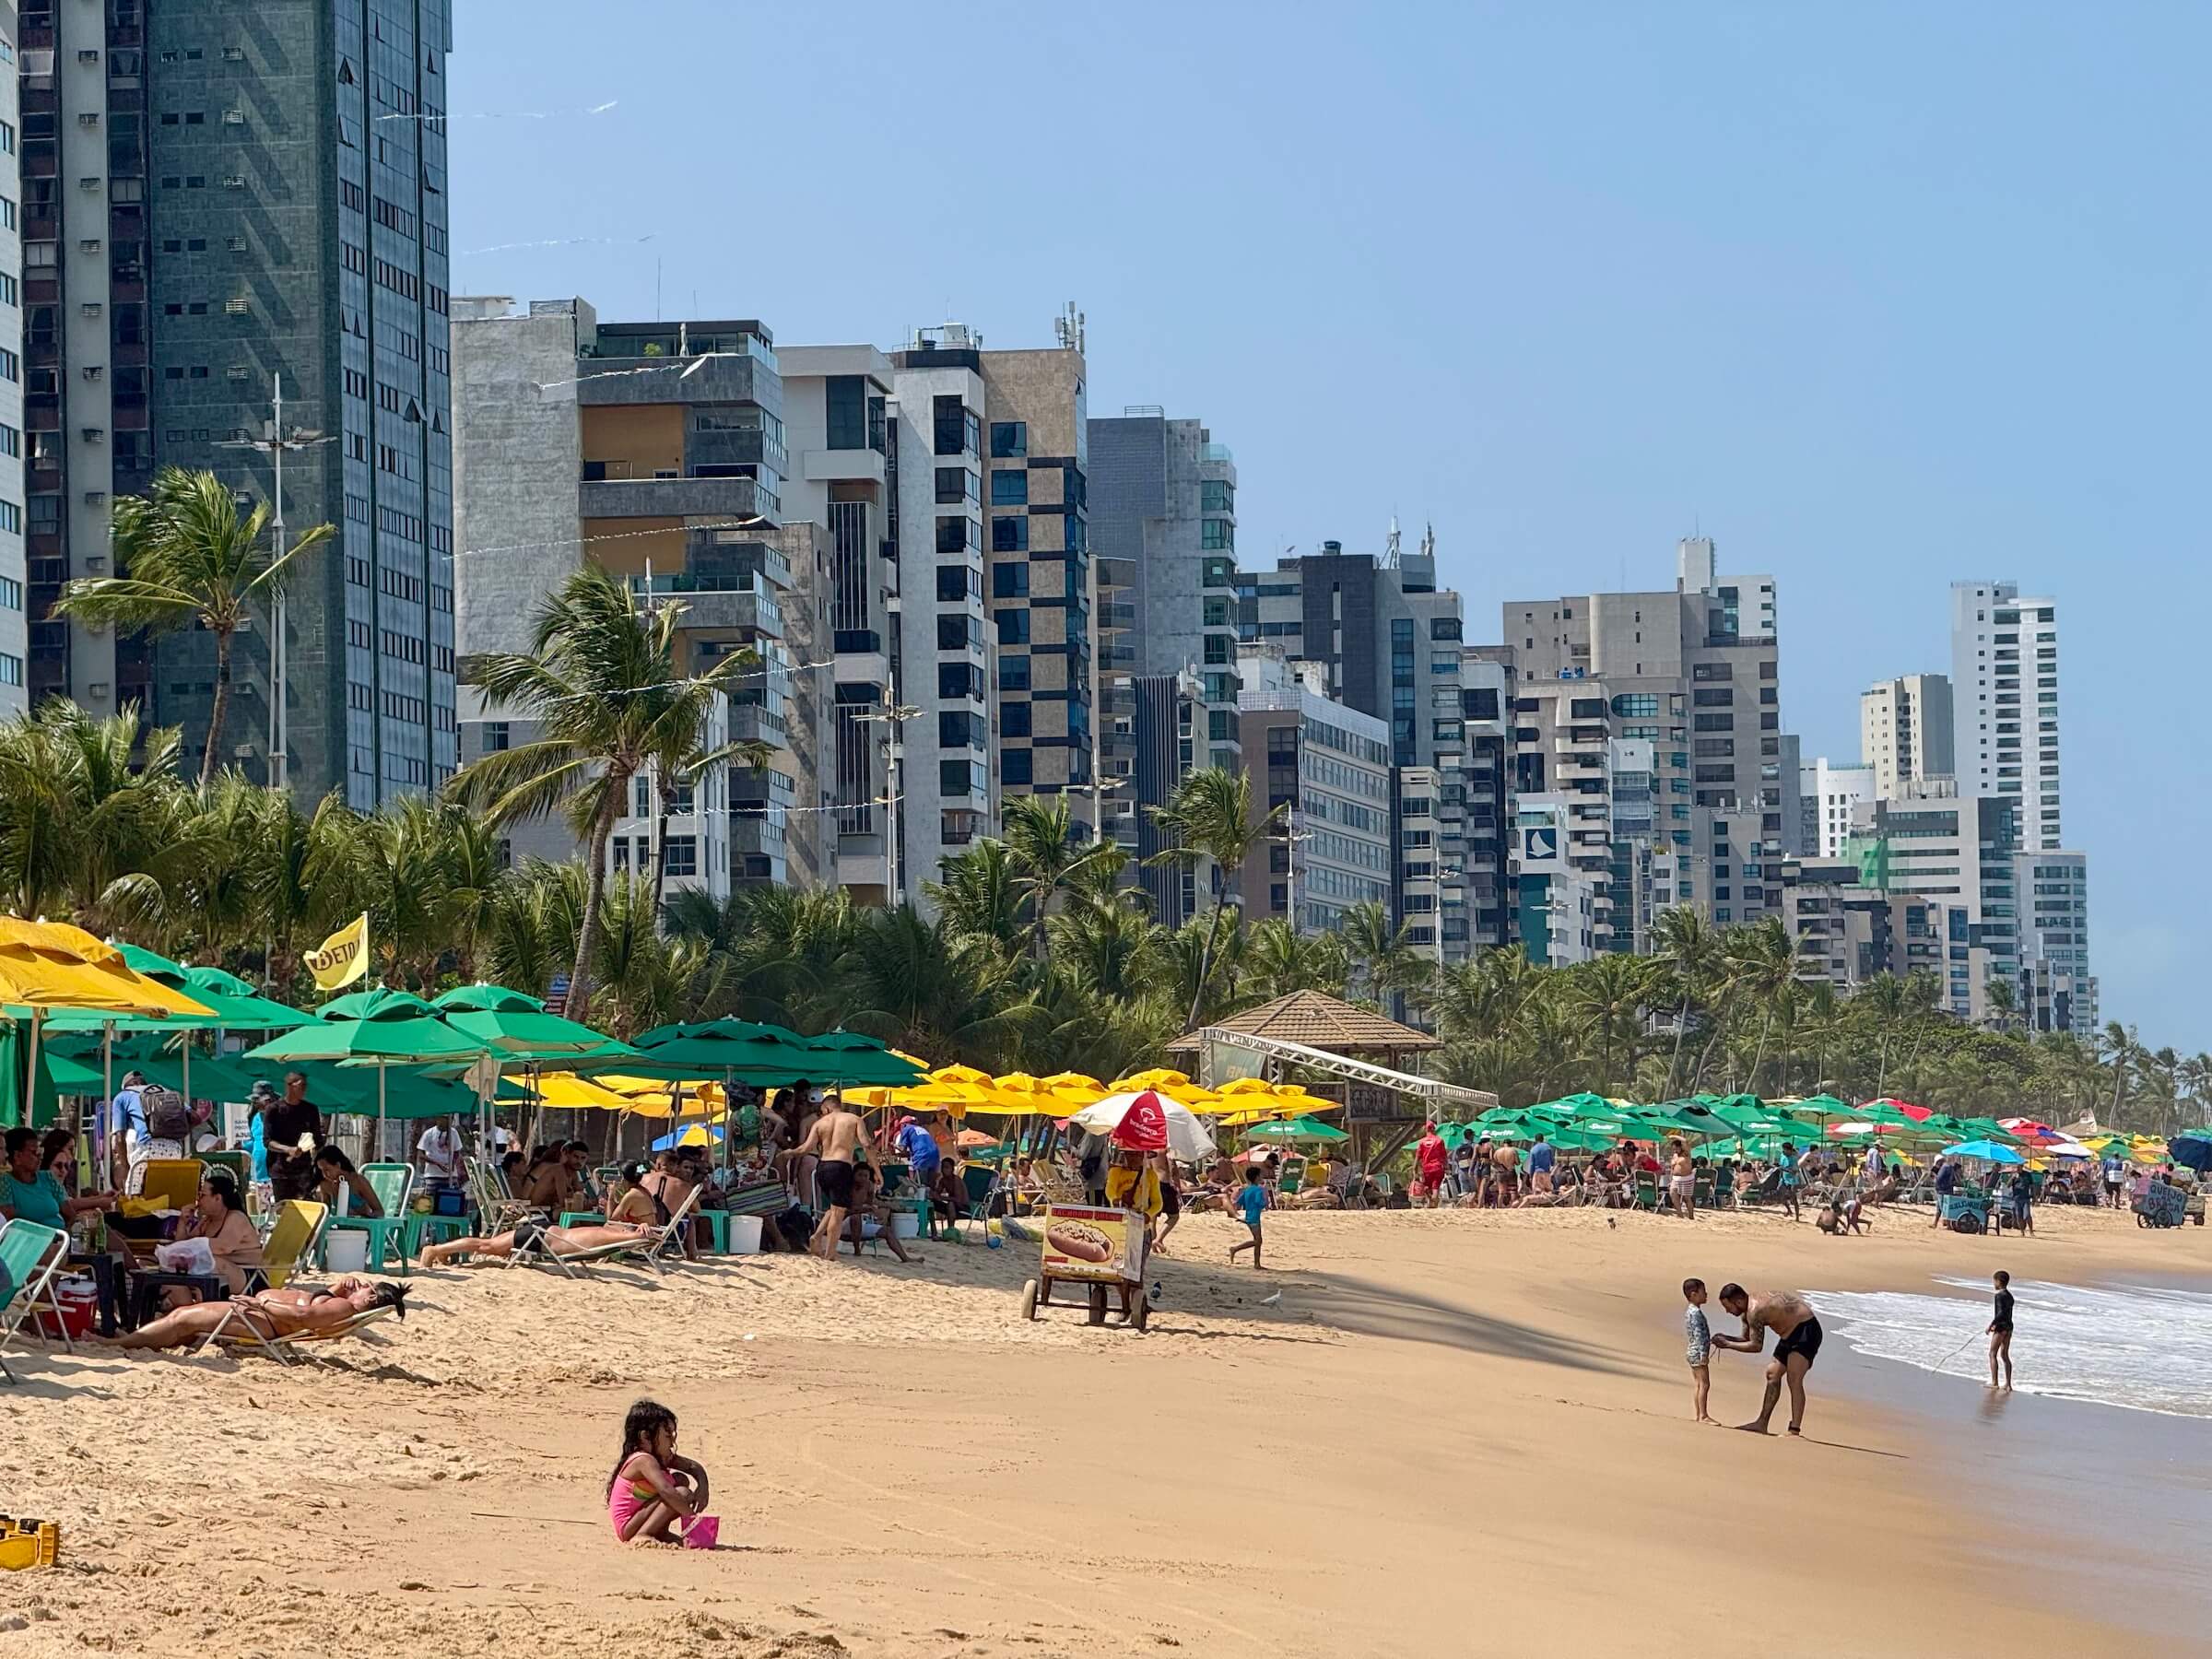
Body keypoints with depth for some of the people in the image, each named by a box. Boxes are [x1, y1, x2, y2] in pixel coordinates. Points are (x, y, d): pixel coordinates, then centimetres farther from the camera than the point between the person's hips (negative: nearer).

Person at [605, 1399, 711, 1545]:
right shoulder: (645, 1461, -23)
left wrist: (702, 1489, -7)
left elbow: (695, 1468, 13)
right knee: (682, 1494, -22)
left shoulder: (664, 1458, 8)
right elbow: (666, 1492, -35)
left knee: (682, 1479, 15)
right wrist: (692, 1516, -35)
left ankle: (661, 1533, 5)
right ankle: (641, 1536, -20)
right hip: (630, 1529, -10)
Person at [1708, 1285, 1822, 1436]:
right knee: (1773, 1373, 17)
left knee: (1794, 1379, -21)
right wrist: (1726, 1339, 1)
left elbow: (1756, 1346, -23)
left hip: (1806, 1330, -11)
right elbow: (1747, 1339, 19)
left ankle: (1794, 1430, -26)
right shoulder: (1748, 1310, 6)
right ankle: (1762, 1423, 27)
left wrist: (1728, 1344, -15)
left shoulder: (1755, 1311, -26)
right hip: (1790, 1333, 11)